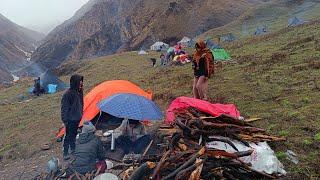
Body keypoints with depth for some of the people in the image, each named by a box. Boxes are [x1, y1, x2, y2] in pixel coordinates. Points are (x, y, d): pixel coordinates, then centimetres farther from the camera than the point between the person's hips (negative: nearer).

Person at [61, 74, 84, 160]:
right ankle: (65, 153, 12)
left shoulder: (79, 92, 2)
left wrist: (80, 115, 20)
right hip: (70, 119, -7)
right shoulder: (68, 94, -21)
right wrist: (65, 120, -15)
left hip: (77, 118, 7)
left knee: (74, 134, 19)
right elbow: (64, 108, -17)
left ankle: (73, 148, 33)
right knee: (68, 136, 1)